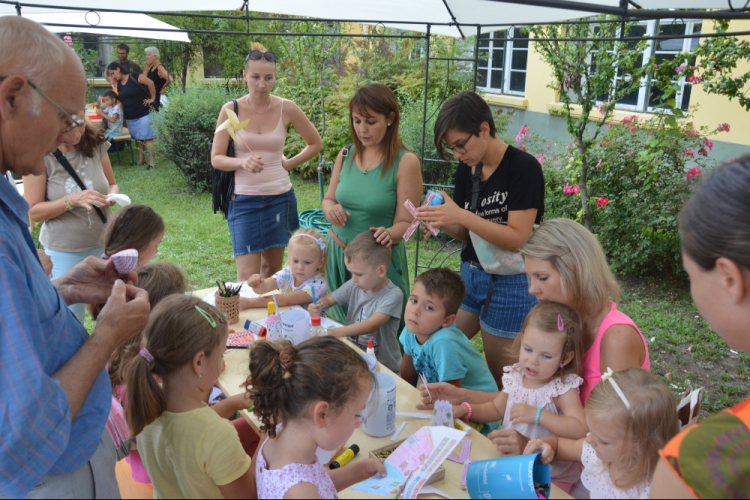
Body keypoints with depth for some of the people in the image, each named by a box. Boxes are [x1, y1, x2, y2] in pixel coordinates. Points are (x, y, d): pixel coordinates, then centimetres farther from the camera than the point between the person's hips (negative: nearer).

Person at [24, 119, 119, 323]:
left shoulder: (96, 143, -7)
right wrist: (72, 200, -26)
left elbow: (112, 183, 7)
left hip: (103, 243, 3)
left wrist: (113, 195, -16)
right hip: (65, 251, -2)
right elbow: (34, 211, -11)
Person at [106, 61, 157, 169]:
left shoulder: (134, 76, -11)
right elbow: (120, 100, 18)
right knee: (137, 138, 13)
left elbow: (150, 83, -17)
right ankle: (141, 159, 22)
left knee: (147, 137, -7)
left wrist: (152, 98, -14)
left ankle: (152, 160, -5)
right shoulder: (118, 84, 11)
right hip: (130, 117, 8)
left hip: (143, 114, -7)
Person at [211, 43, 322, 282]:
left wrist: (289, 163, 1)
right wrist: (243, 162, -22)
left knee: (272, 269, 11)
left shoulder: (287, 109, -2)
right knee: (247, 276, -6)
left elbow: (315, 143, 11)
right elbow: (216, 158, -4)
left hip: (280, 197, 2)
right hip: (243, 199, -1)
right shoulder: (231, 110, -4)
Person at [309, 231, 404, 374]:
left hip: (384, 367, -5)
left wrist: (338, 332, -40)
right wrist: (319, 307, -9)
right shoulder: (354, 286, 1)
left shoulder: (393, 295, -16)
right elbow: (329, 299, 15)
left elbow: (372, 325, -27)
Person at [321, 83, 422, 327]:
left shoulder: (405, 162, -12)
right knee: (338, 325, 19)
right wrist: (331, 209, -9)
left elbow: (405, 222, -11)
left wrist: (388, 234, -32)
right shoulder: (345, 156, 2)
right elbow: (328, 199, 14)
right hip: (338, 255, 5)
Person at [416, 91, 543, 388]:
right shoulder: (467, 169, 3)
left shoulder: (523, 167, -16)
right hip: (470, 275, 7)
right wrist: (442, 222, -11)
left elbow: (517, 238, -21)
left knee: (499, 377, 5)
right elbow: (466, 234, 10)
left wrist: (461, 215, -27)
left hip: (510, 286, -6)